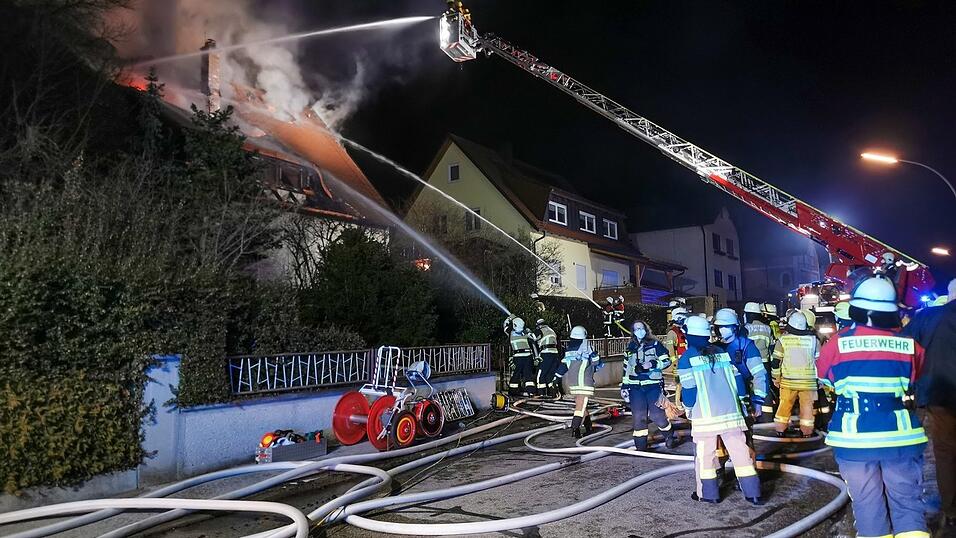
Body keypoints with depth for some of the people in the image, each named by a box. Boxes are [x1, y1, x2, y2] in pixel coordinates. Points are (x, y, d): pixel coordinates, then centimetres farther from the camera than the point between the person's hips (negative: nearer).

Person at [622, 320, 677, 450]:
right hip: (635, 387, 3)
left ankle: (669, 437, 23)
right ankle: (640, 445, 9)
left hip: (653, 385, -3)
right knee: (639, 416, -3)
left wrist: (653, 364, -17)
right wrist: (624, 386, 16)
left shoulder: (655, 344, 2)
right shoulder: (630, 348, 13)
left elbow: (666, 361, -2)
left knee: (656, 415, -5)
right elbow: (626, 369, 19)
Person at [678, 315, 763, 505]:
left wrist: (688, 409, 11)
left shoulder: (686, 358, -5)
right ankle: (752, 492, 13)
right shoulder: (721, 352, 9)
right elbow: (737, 380, 9)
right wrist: (742, 401, 21)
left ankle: (708, 493, 15)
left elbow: (689, 389, -7)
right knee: (739, 450, 9)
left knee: (704, 454, 8)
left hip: (705, 416, -4)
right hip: (731, 412, 4)